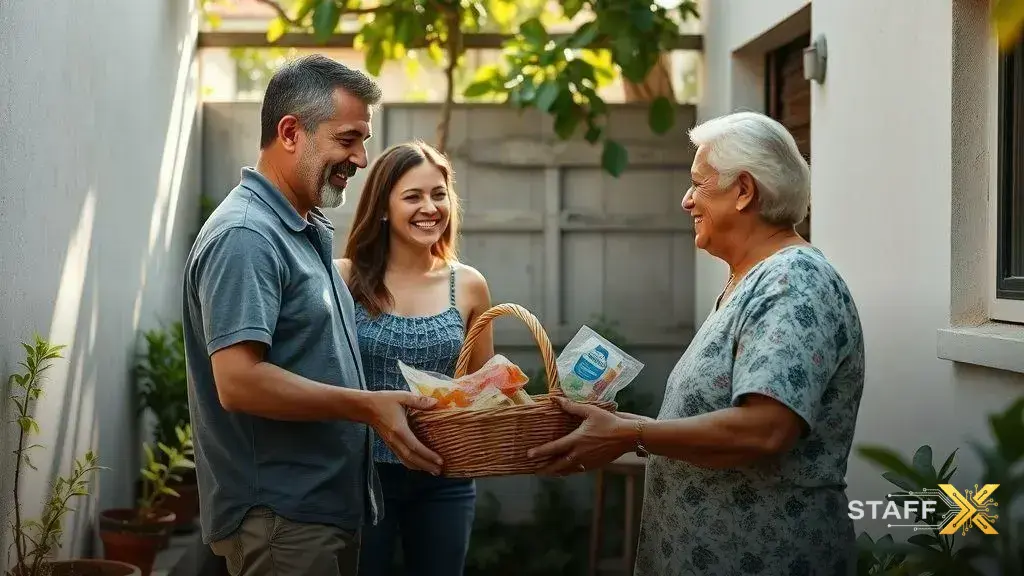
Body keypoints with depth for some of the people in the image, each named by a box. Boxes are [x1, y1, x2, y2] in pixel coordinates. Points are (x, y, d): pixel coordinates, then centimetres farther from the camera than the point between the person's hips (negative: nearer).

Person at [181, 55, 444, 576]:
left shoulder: (306, 231, 15)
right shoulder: (245, 237, -17)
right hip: (279, 519, -10)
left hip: (329, 507, 10)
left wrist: (394, 403, 10)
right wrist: (366, 407, -21)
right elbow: (238, 381, -25)